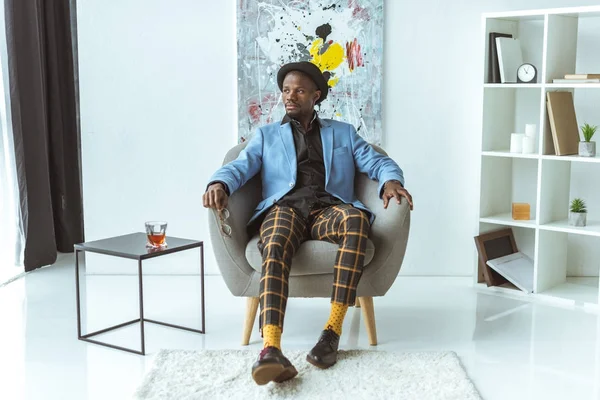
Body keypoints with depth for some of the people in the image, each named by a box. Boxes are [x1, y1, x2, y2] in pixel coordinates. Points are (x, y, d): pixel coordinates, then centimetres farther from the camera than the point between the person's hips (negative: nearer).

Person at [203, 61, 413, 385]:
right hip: (285, 208, 0)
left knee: (356, 219, -37)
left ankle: (333, 330, -36)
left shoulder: (343, 133, 27)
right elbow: (240, 166, 9)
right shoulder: (266, 135, 25)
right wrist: (219, 184, -16)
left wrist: (391, 181, -11)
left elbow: (378, 162, 15)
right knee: (275, 247, -38)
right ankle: (271, 349, -57)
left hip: (328, 210, 1)